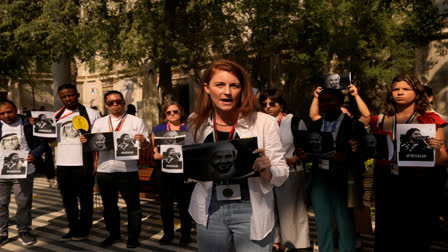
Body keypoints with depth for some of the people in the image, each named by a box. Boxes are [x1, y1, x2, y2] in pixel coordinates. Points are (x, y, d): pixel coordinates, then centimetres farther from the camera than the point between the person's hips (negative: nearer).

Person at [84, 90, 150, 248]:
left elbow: (146, 144, -2)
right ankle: (113, 234, 31)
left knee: (133, 205, 4)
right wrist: (85, 141, -9)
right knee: (109, 205, 15)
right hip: (104, 170, 3)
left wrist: (142, 141, -24)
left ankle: (133, 237, 18)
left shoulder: (136, 122, 3)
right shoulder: (99, 123, 13)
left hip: (128, 170, -3)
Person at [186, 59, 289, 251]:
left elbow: (282, 173, -5)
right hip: (210, 212, 3)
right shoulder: (197, 124, 1)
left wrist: (266, 170, -25)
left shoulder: (265, 123, -7)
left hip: (250, 211, -2)